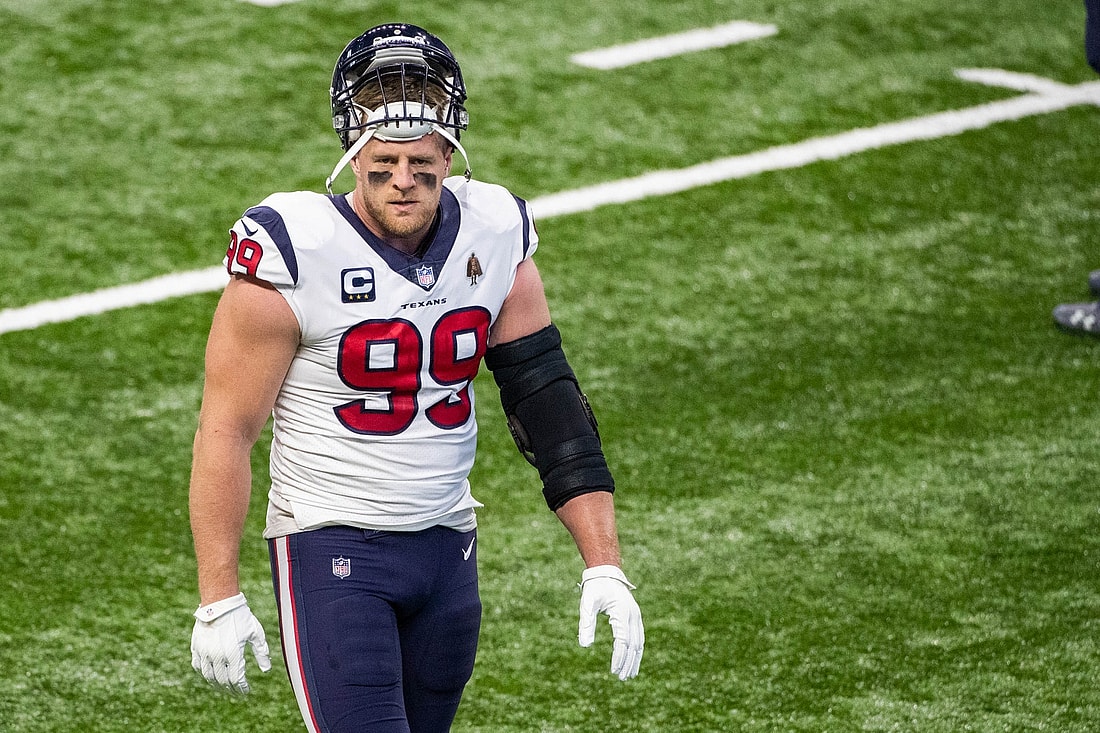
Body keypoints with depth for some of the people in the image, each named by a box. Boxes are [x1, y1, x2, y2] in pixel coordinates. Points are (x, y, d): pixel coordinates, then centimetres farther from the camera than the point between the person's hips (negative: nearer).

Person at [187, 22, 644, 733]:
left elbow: (549, 404, 1)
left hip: (449, 542, 5)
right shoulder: (294, 256, -17)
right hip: (332, 545, -5)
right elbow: (226, 433, -11)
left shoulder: (496, 239, -3)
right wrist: (220, 599, -10)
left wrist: (605, 566, -4)